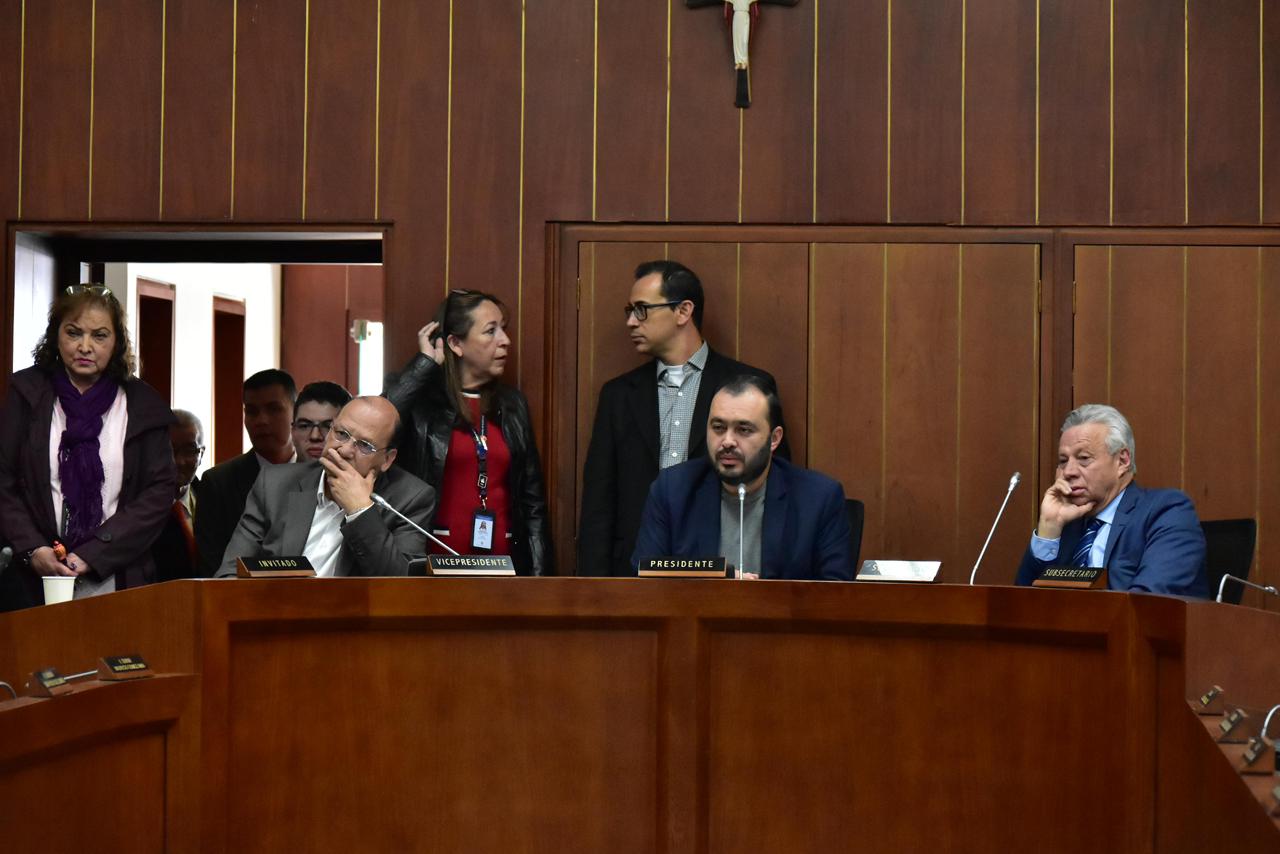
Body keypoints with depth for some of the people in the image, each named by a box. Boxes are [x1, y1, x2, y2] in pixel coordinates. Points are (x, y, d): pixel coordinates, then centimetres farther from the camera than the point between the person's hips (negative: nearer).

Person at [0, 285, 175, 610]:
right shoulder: (26, 392, 5)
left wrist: (91, 555, -11)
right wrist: (33, 550, -13)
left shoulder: (142, 404, 3)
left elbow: (160, 490, -1)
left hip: (116, 581, 0)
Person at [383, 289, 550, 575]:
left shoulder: (512, 404, 13)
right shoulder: (417, 396, -1)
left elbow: (532, 501, 13)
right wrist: (425, 363, -12)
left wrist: (539, 575, 5)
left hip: (502, 564, 4)